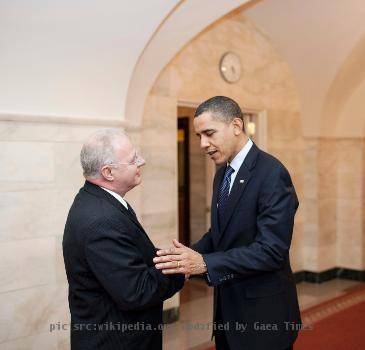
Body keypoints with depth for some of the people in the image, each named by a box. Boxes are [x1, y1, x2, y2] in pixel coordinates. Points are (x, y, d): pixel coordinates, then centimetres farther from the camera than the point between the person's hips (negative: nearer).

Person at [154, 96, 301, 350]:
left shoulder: (272, 174, -20)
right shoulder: (223, 173, 7)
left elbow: (270, 250, -26)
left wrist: (204, 263, -30)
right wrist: (189, 256, -5)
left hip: (263, 312, -7)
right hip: (228, 306, 7)